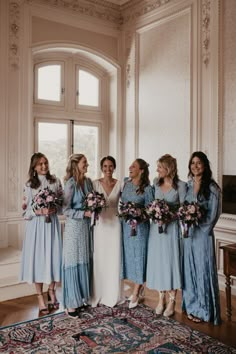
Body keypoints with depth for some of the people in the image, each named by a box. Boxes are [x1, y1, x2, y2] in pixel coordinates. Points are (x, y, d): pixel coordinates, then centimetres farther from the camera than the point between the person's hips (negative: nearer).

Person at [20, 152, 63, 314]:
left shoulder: (56, 181, 3)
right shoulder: (29, 185, -2)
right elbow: (26, 209, -2)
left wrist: (55, 209, -14)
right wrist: (39, 211, -20)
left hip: (52, 224, 1)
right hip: (36, 225, -1)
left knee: (53, 257, 6)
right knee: (38, 258, 3)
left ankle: (51, 291, 29)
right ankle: (40, 297, 16)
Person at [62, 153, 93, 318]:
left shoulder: (88, 181, 6)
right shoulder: (71, 183, -12)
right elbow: (66, 210, -14)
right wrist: (84, 213, -20)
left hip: (87, 225, 6)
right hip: (74, 226, -6)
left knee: (85, 261, 11)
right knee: (73, 262, 1)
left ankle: (82, 297, 25)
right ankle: (71, 303, 11)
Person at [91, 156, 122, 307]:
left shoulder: (120, 184, 1)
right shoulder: (95, 183, 0)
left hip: (114, 224, 1)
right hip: (100, 224, 0)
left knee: (113, 258, 5)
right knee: (99, 259, 3)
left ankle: (112, 296, 19)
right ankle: (98, 295, 18)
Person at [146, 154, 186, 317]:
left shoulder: (181, 185, -8)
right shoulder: (156, 182, 6)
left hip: (172, 227, -4)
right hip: (156, 226, 4)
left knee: (171, 261, 2)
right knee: (158, 261, 9)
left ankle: (172, 301, 17)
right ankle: (161, 298, 23)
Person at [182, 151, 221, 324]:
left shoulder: (212, 188, -7)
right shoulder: (188, 186, 9)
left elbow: (213, 214, -8)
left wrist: (197, 226, -11)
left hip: (203, 234, -5)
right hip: (188, 233, 5)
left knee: (203, 270, 3)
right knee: (189, 269, 11)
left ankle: (204, 310, 18)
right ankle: (192, 307, 26)